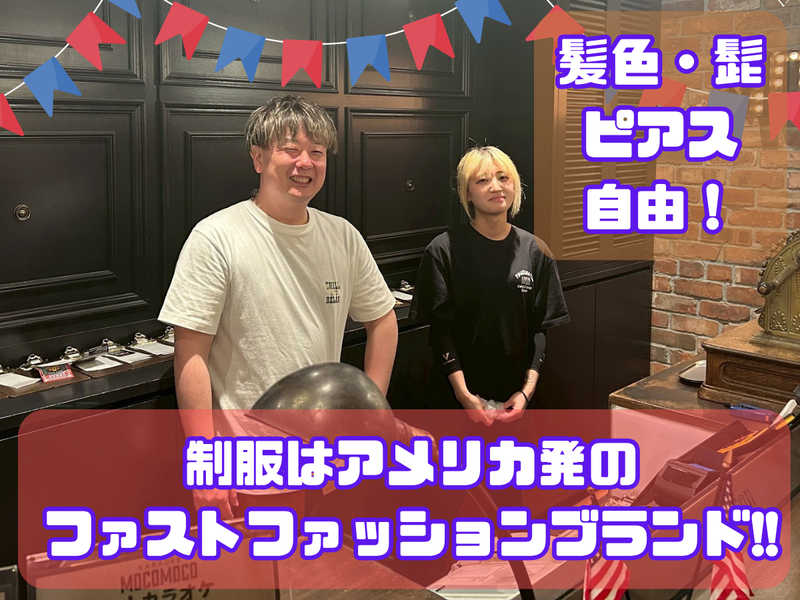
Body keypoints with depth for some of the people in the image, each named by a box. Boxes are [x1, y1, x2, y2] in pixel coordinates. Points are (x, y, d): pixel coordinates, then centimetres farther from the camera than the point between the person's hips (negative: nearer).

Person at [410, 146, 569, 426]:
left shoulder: (535, 251, 4)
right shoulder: (443, 251, -5)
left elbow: (544, 326, 3)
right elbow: (440, 328, -7)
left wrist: (528, 389, -7)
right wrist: (463, 393, -14)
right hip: (455, 396, -2)